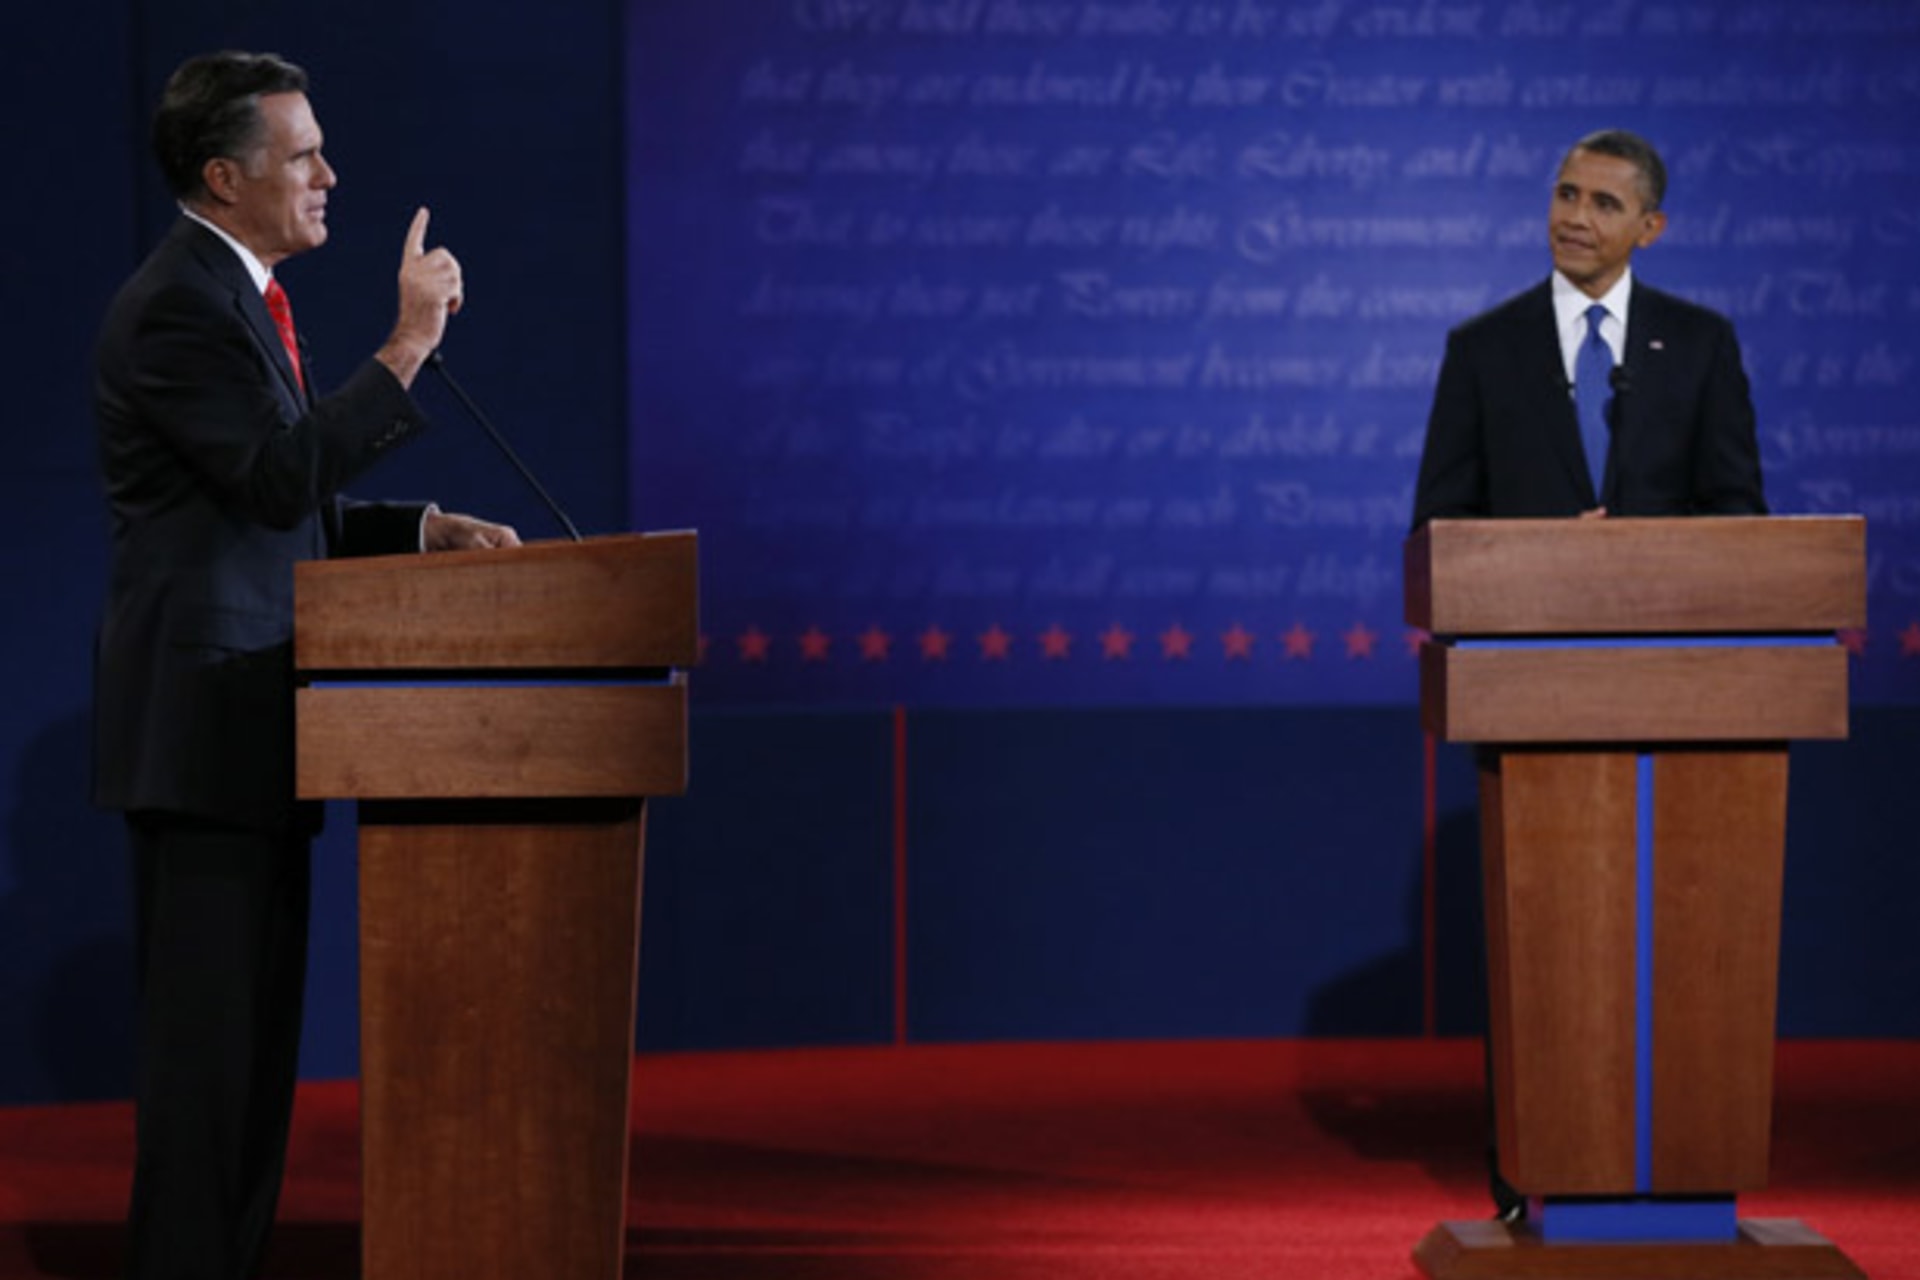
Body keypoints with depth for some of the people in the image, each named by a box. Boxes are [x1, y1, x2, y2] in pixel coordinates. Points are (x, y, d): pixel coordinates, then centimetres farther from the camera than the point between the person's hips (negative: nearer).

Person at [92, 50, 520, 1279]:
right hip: (201, 716, -10)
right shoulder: (176, 305, -13)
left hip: (258, 718, 10)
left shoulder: (246, 298, 18)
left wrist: (426, 529, 9)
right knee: (207, 1028, -7)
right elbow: (284, 476, -23)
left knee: (260, 1028, 12)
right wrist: (408, 346, -21)